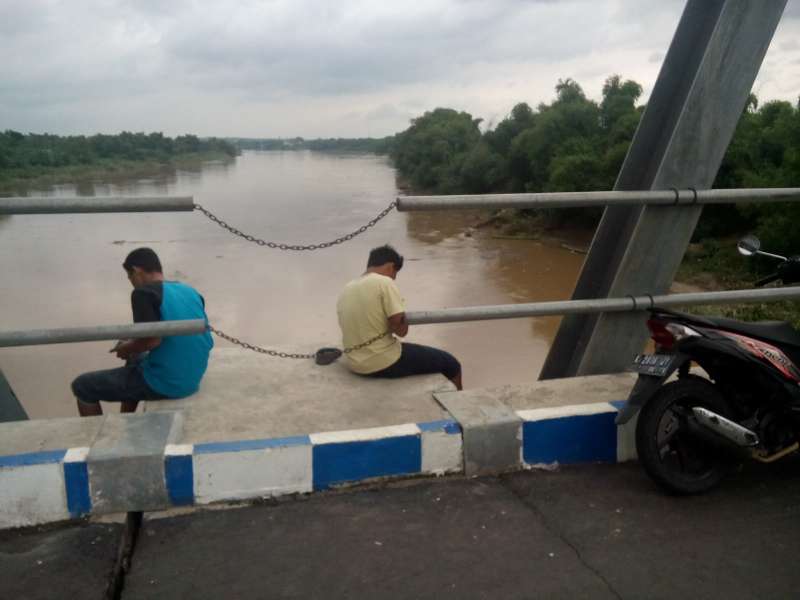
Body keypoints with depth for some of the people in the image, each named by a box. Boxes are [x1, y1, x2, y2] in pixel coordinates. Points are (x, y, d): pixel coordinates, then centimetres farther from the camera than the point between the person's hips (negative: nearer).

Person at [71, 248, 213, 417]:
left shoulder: (144, 292, -14)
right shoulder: (190, 291, 8)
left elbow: (153, 340, -23)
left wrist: (127, 349, -2)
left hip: (165, 382, -8)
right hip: (193, 377, 8)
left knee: (82, 386, 9)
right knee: (135, 359, 38)